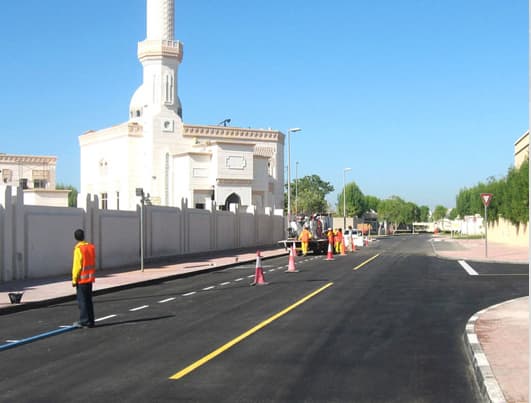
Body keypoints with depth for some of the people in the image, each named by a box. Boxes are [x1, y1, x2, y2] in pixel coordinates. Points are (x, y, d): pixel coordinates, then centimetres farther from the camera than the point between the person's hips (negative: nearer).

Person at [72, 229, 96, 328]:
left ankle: (84, 321, -2)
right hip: (90, 278, 7)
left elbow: (77, 266, -17)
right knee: (88, 300, 13)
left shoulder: (78, 249, -15)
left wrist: (74, 279, -11)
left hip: (82, 279, -7)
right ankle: (90, 321, 16)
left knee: (82, 300, -2)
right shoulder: (91, 247, 7)